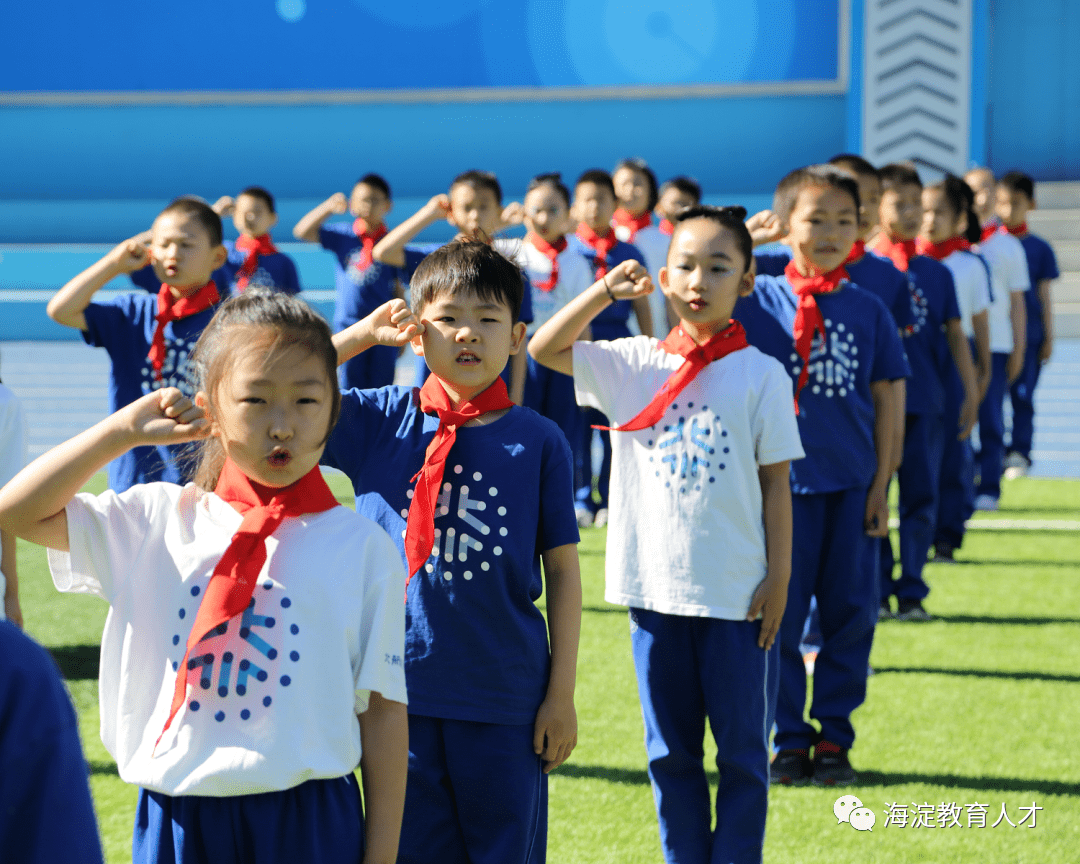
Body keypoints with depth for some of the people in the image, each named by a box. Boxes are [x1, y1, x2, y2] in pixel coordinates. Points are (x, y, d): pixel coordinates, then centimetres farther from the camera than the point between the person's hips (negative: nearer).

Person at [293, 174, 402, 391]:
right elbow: (302, 232, -4)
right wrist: (328, 208, -16)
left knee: (381, 388, 2)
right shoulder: (342, 236, 4)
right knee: (348, 389, 2)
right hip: (348, 324, 0)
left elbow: (398, 291, 7)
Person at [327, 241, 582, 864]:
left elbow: (563, 570, 3)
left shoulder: (538, 440, 0)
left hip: (505, 699, -1)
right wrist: (361, 336, -2)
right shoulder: (381, 421, 3)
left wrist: (563, 694, 0)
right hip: (401, 693, 1)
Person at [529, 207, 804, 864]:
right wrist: (605, 293, -11)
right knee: (669, 751, 11)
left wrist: (779, 577, -5)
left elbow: (776, 483, -1)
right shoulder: (634, 364, 4)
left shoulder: (761, 374, -2)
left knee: (740, 749, 5)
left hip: (736, 594, -2)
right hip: (655, 586, 3)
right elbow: (544, 349, -2)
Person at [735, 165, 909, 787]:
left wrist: (881, 485, 2)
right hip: (781, 480, -2)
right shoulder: (755, 301, -1)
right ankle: (790, 740, 14)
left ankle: (834, 738, 17)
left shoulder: (868, 310, 4)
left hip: (851, 482, 2)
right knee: (778, 616, 2)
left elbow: (885, 401, 6)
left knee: (851, 613, 5)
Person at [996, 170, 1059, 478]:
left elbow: (1044, 295, 6)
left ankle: (1019, 455, 5)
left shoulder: (1039, 248, 4)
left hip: (1028, 334, -1)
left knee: (1023, 395, -1)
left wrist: (1048, 338, 4)